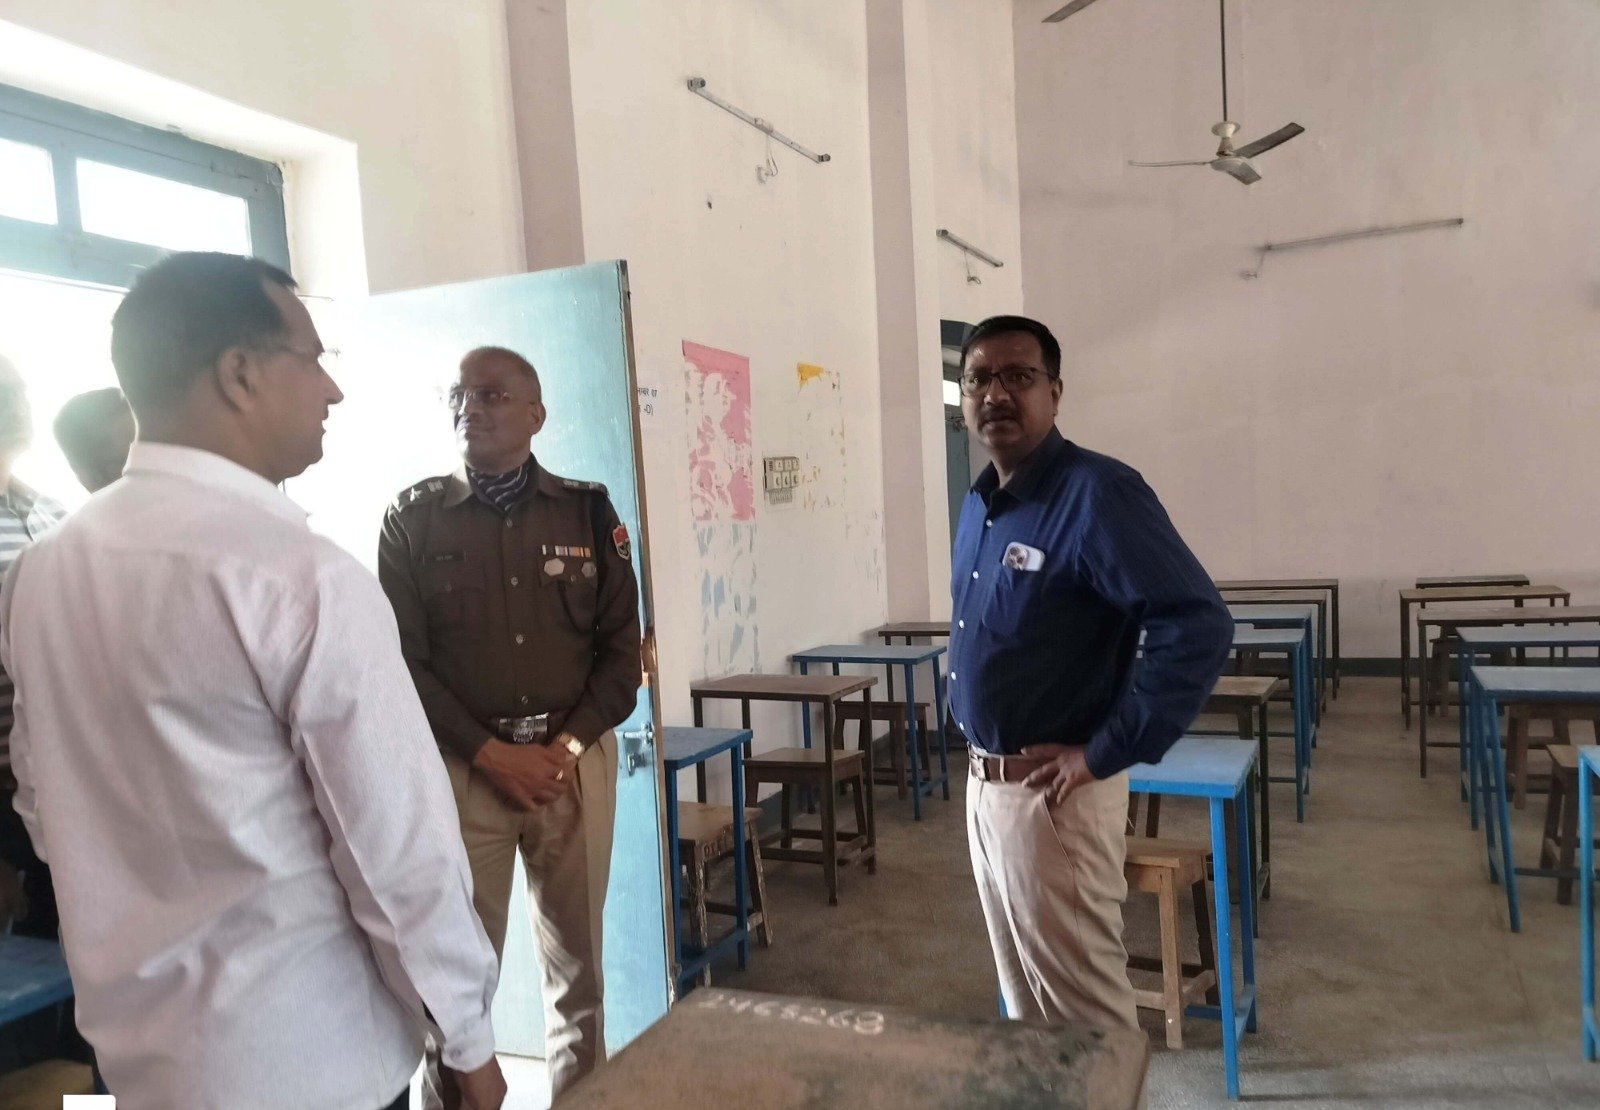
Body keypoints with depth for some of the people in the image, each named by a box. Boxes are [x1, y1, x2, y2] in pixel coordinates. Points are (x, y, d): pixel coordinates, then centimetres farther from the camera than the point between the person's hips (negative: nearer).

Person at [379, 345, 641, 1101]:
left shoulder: (588, 512, 4)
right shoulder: (413, 519, 2)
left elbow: (621, 647, 3)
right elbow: (401, 659, -2)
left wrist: (567, 747, -9)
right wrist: (490, 753, -10)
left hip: (576, 762, 2)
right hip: (460, 768, -1)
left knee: (577, 959, 12)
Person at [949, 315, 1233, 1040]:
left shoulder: (1095, 493, -19)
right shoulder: (978, 502, 8)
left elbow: (1199, 627, -25)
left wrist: (1104, 755, -22)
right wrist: (983, 765, 12)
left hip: (1050, 794, -8)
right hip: (984, 784, 9)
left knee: (1085, 1020, 7)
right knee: (1027, 1005, 23)